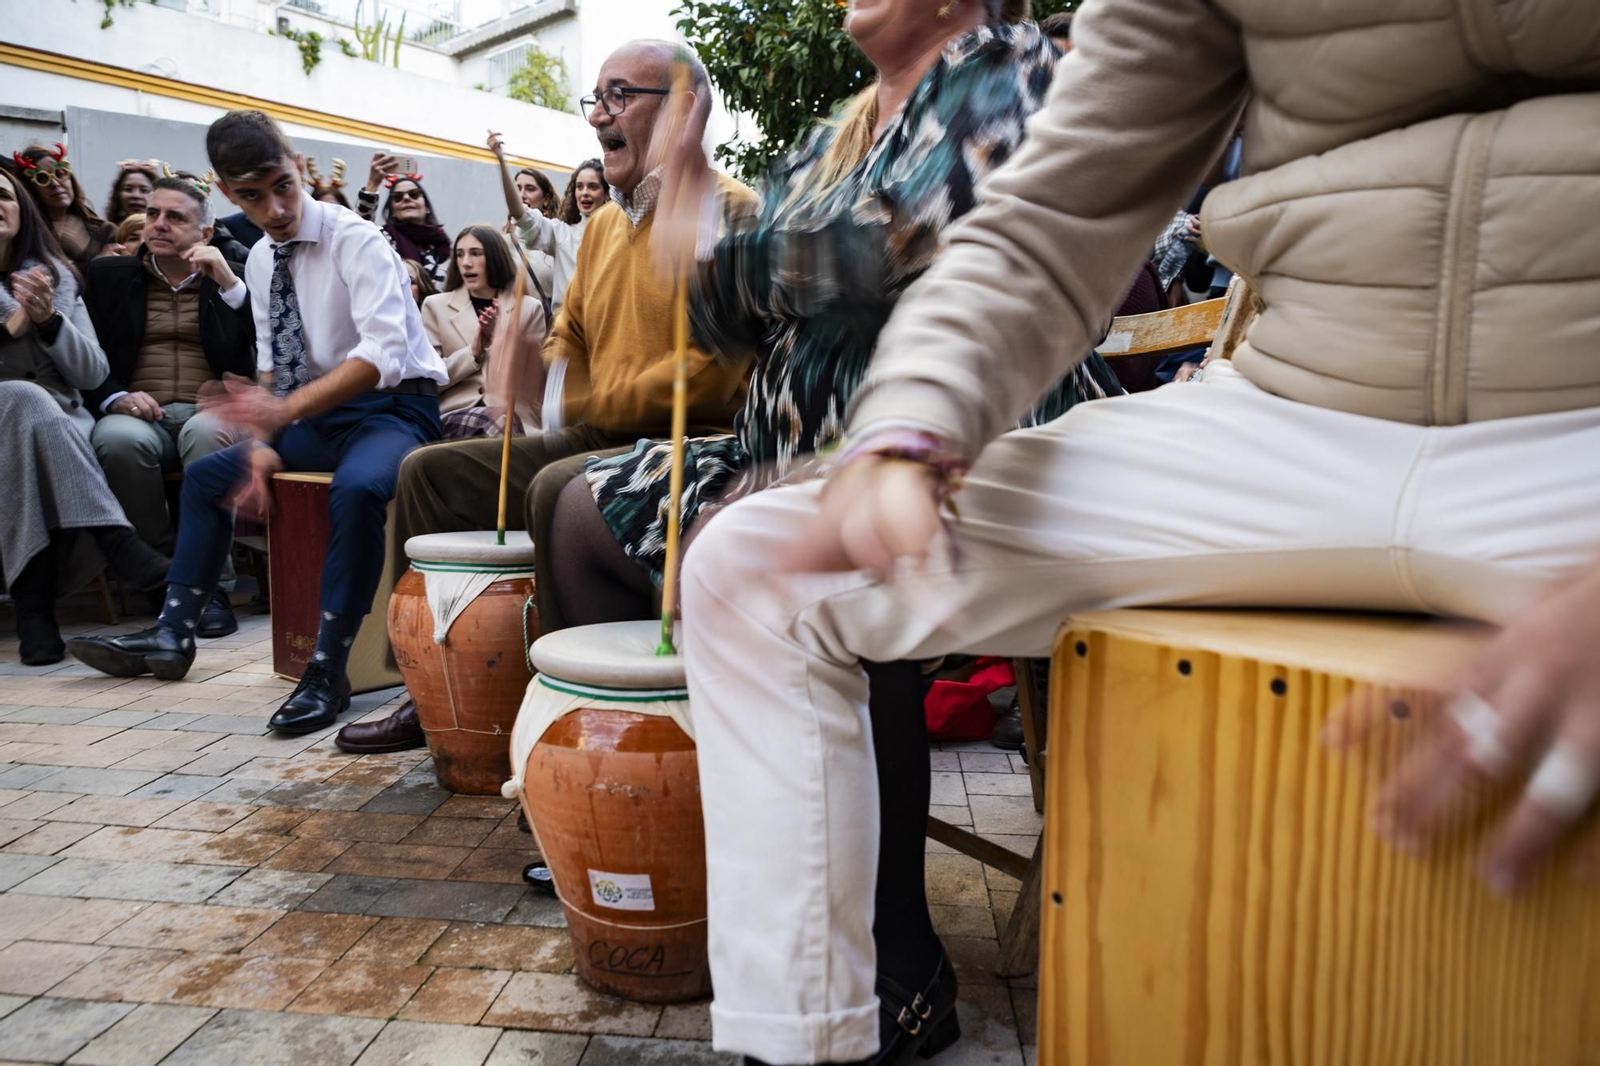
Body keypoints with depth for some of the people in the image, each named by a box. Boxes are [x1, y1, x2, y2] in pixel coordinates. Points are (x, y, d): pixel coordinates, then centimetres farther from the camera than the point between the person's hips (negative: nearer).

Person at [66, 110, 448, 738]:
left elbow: (384, 353, -29)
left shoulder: (356, 241, -16)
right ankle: (172, 638, 18)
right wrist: (262, 443, -4)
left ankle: (327, 673, -28)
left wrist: (286, 409, -38)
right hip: (319, 416, 8)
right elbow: (272, 363, 12)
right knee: (206, 473, 10)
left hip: (393, 410, -8)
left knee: (355, 489, -38)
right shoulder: (260, 261, 7)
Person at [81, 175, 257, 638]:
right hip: (138, 414, 1)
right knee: (119, 438, -34)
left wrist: (227, 282, -7)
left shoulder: (235, 278, 17)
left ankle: (211, 585, -30)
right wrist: (115, 398, -10)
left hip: (211, 413, -1)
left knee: (206, 431, -36)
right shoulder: (108, 274, 19)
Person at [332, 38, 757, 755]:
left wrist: (592, 404, -12)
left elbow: (715, 372, -20)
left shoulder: (726, 212, -10)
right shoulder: (604, 225, 19)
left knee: (559, 487, -36)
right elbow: (569, 338, 24)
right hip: (598, 440, 9)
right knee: (429, 471, 7)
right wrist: (558, 395, 0)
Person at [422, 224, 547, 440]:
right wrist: (472, 353, -8)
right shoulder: (436, 306, 13)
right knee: (499, 420, -36)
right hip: (456, 413, -1)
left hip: (517, 412, 1)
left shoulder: (529, 308, 13)